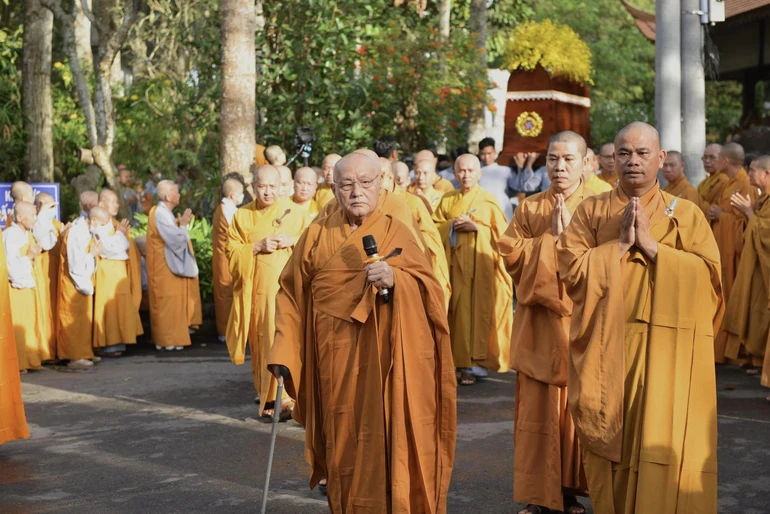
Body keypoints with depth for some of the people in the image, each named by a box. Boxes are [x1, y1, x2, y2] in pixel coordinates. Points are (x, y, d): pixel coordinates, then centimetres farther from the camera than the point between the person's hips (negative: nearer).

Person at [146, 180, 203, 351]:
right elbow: (175, 239, -23)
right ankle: (167, 340, 0)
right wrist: (183, 224, -9)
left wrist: (180, 224, 7)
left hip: (167, 266, 11)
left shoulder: (164, 213, 13)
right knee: (168, 302, -5)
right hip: (165, 268, -11)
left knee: (170, 302, 15)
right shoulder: (160, 214, -20)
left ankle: (167, 338, 21)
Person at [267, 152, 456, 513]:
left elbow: (429, 288, -7)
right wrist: (283, 353, 0)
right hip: (335, 361, 2)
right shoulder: (317, 234, 5)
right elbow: (292, 294, 6)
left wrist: (395, 279, -27)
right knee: (344, 443, 6)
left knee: (385, 439, -2)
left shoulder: (397, 233, 1)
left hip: (384, 358, -1)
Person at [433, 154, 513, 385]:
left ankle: (476, 363, -3)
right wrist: (452, 225, -8)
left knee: (479, 312, -7)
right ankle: (460, 360, 8)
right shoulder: (447, 200, 12)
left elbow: (501, 232, -2)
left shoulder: (489, 201, 2)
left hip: (481, 267, -3)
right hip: (455, 266, 3)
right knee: (459, 312, 0)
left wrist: (476, 227, -13)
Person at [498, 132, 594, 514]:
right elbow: (511, 256, -3)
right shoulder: (528, 208, 8)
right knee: (537, 410, 0)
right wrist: (551, 238, -10)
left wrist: (570, 233, -12)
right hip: (539, 324, 1)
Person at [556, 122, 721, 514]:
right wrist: (621, 244, -11)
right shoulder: (590, 211, 7)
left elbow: (709, 275, -6)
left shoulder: (686, 214, 6)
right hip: (606, 352, 1)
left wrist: (651, 245, -12)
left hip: (665, 353, -1)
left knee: (662, 448, -3)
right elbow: (570, 269, -4)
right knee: (610, 444, 5)